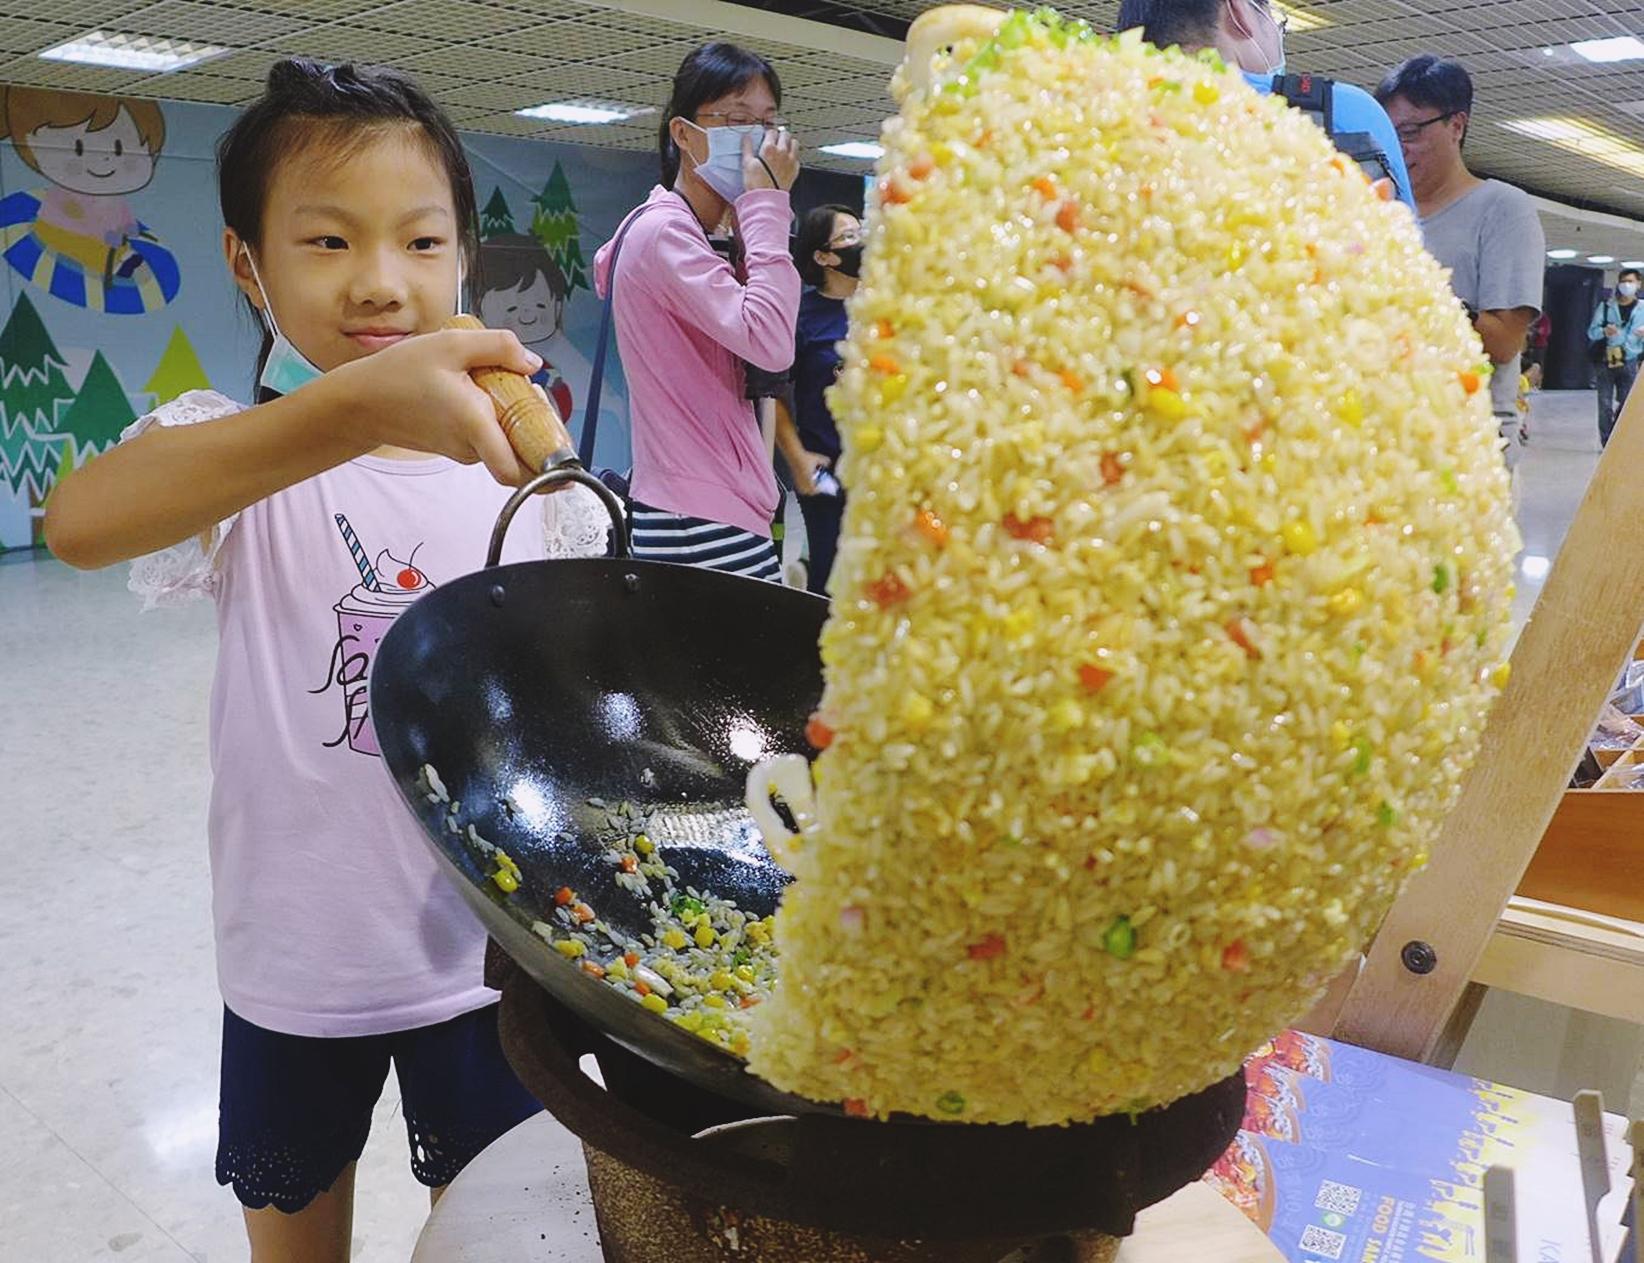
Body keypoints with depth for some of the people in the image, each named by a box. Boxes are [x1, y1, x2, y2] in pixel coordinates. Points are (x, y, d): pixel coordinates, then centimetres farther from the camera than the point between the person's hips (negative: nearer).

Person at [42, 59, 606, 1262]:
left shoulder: (517, 463, -5)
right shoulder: (236, 457, -14)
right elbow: (81, 521, -38)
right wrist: (360, 403, -53)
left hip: (486, 950, 1)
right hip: (297, 964, -1)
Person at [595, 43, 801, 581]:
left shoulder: (681, 233, 19)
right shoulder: (663, 230, -11)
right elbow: (771, 342, -24)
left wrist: (756, 218, 8)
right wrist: (767, 203, -13)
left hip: (708, 513, 10)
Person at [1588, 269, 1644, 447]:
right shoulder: (1606, 306, 5)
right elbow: (1591, 332, 2)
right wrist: (1603, 331, -20)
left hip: (1629, 363, 1)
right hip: (1606, 361, -1)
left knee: (1626, 404, 0)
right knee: (1605, 404, -3)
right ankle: (1606, 443, 2)